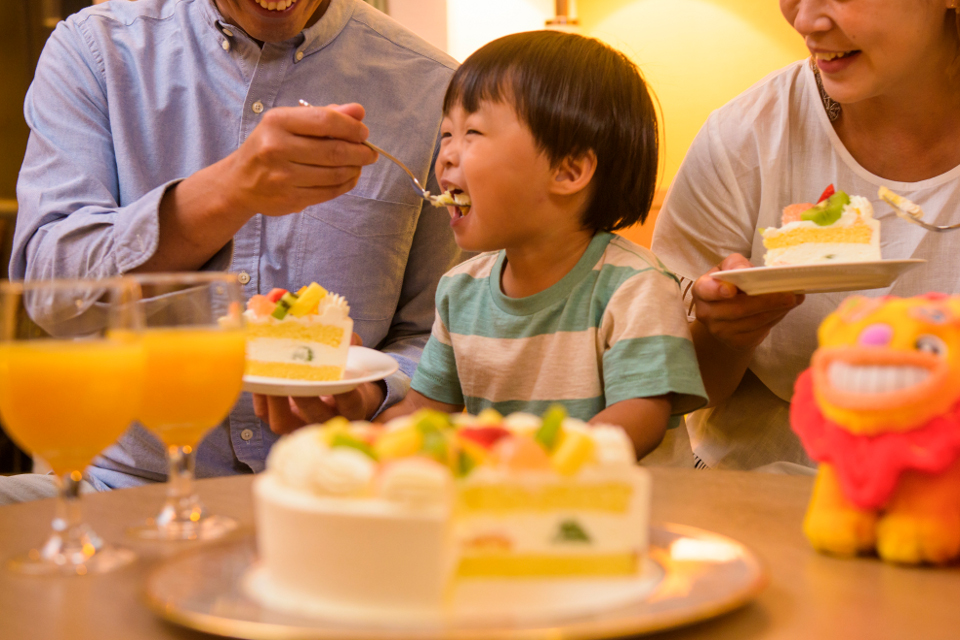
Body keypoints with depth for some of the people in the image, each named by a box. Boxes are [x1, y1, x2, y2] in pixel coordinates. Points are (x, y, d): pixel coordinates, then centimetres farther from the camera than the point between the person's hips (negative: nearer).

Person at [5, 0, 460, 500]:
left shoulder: (431, 88, 1)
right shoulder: (92, 48, 0)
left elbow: (430, 332, 6)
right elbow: (47, 281, -14)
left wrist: (364, 398, -17)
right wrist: (230, 192, -29)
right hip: (132, 480, 1)